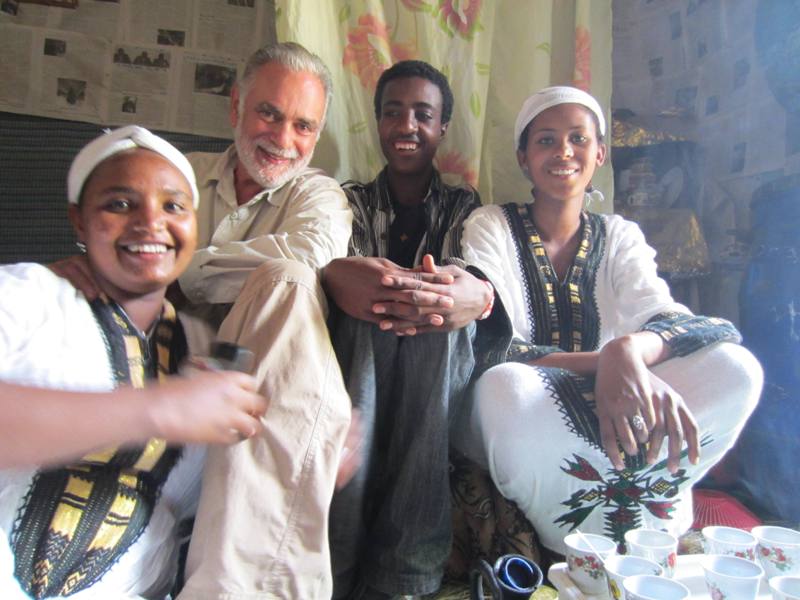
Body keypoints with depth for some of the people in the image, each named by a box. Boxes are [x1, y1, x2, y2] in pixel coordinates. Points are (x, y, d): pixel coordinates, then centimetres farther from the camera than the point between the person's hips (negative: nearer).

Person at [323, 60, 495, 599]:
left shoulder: (463, 206, 18)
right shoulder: (352, 201, 17)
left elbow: (468, 270, -7)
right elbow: (334, 262, -7)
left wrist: (477, 295, -35)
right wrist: (336, 276, -36)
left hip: (436, 379, 0)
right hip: (358, 358, 0)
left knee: (444, 312, -33)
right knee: (363, 312, -33)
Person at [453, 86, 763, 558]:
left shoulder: (620, 236, 8)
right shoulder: (491, 227, -2)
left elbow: (664, 316, -11)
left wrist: (630, 349, -35)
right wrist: (606, 361, -29)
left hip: (603, 419, 3)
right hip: (519, 430, -2)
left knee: (735, 367, -19)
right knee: (505, 386, -38)